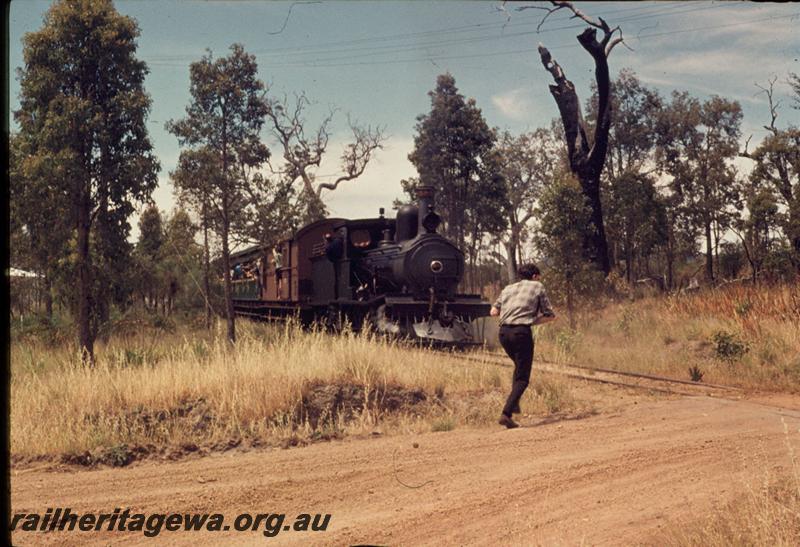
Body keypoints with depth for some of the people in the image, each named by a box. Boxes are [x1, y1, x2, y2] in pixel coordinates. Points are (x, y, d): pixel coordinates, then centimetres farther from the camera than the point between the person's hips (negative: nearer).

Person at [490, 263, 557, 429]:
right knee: (522, 378, 0)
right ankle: (506, 414, -15)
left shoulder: (508, 289, 20)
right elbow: (550, 315, 7)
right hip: (521, 332, -5)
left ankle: (514, 403, 22)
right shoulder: (537, 287, 10)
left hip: (504, 332, 5)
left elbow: (493, 312, 12)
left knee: (519, 366, 30)